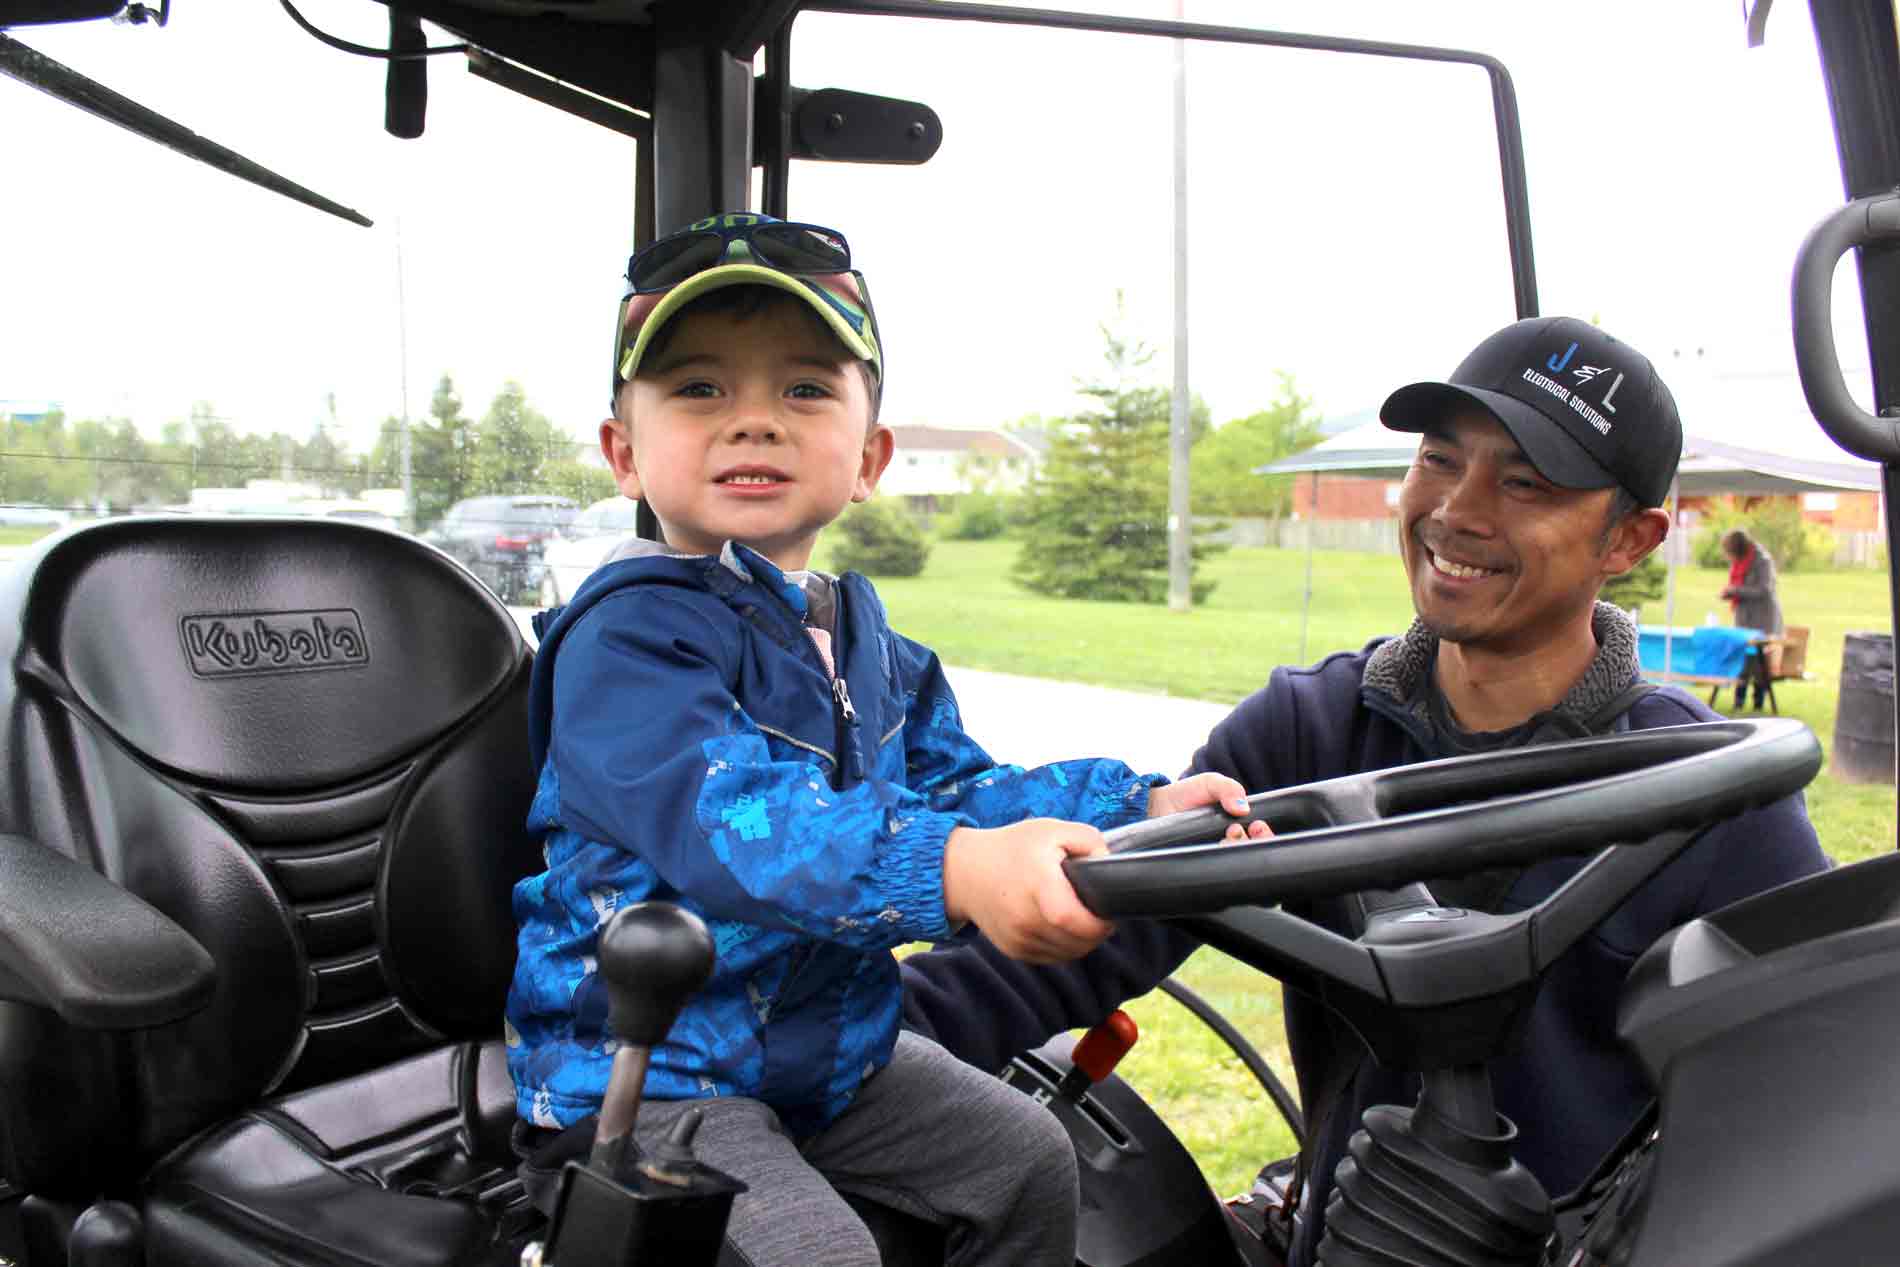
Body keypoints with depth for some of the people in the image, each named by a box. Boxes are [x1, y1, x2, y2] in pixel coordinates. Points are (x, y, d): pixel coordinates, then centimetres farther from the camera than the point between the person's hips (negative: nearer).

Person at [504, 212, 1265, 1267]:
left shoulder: (871, 648, 7)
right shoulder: (631, 634, -22)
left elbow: (956, 789, 10)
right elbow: (729, 820, -38)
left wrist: (1141, 807, -4)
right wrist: (953, 871, -53)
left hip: (827, 1041, 8)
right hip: (643, 1072, -8)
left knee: (1025, 1159, 13)